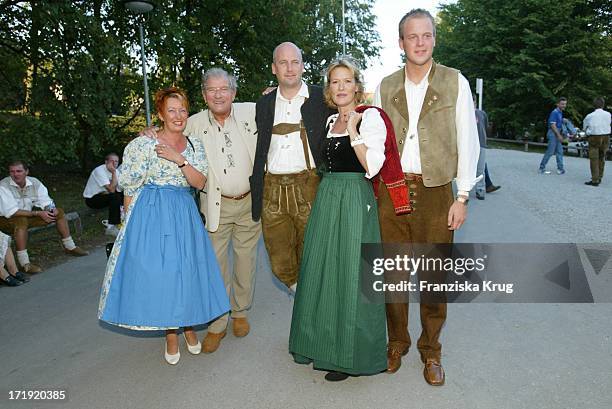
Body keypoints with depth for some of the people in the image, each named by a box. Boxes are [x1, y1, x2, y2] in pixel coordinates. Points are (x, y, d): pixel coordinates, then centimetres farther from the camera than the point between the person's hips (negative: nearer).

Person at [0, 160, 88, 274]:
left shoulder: (34, 182, -6)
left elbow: (45, 201, -3)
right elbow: (11, 212, -27)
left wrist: (52, 209, -28)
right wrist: (38, 213, -29)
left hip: (28, 215, 7)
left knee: (59, 212, -2)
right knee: (21, 220, -40)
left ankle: (70, 247, 8)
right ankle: (24, 263, -38)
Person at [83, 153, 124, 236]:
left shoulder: (114, 170, 0)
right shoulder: (100, 171, -24)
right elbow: (111, 189, -32)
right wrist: (114, 173, -31)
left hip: (101, 194, 8)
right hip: (91, 199, -8)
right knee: (115, 197, -30)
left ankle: (117, 221, 7)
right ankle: (111, 228, -26)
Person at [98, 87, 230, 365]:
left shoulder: (194, 145, 7)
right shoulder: (142, 145, -5)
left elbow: (200, 183, -3)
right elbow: (130, 187, -1)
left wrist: (178, 159, -16)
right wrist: (132, 223, -1)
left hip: (185, 215, 3)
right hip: (152, 215, -3)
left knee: (187, 270, 7)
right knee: (157, 271, 0)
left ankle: (189, 325, 28)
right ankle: (171, 334, 18)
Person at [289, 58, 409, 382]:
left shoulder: (370, 117, -6)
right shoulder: (330, 120, 16)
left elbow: (372, 166, -15)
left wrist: (353, 131, -19)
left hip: (355, 200, -7)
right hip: (326, 198, 7)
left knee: (350, 272, -2)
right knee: (323, 270, 12)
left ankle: (351, 354, 16)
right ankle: (325, 342, 31)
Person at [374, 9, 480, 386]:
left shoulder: (455, 82, 2)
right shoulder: (386, 86, 8)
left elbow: (468, 141, 0)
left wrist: (462, 197, -5)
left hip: (435, 192, -2)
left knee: (434, 277, 6)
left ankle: (431, 351, 26)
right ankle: (397, 343, 29)